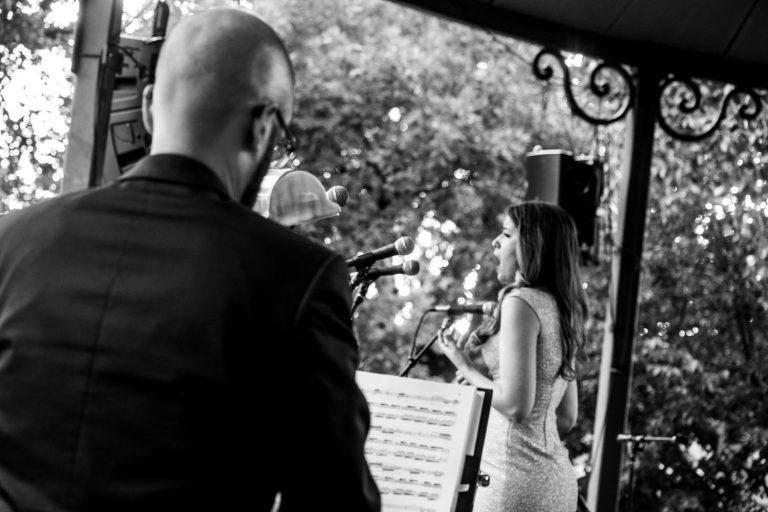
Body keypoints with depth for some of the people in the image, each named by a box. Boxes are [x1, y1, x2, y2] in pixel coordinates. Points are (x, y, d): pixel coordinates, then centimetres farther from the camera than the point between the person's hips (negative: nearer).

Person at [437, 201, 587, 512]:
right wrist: (482, 379, 19)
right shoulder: (561, 309, 15)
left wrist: (467, 368, -3)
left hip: (518, 478, -9)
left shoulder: (522, 300, -10)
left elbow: (516, 405, -18)